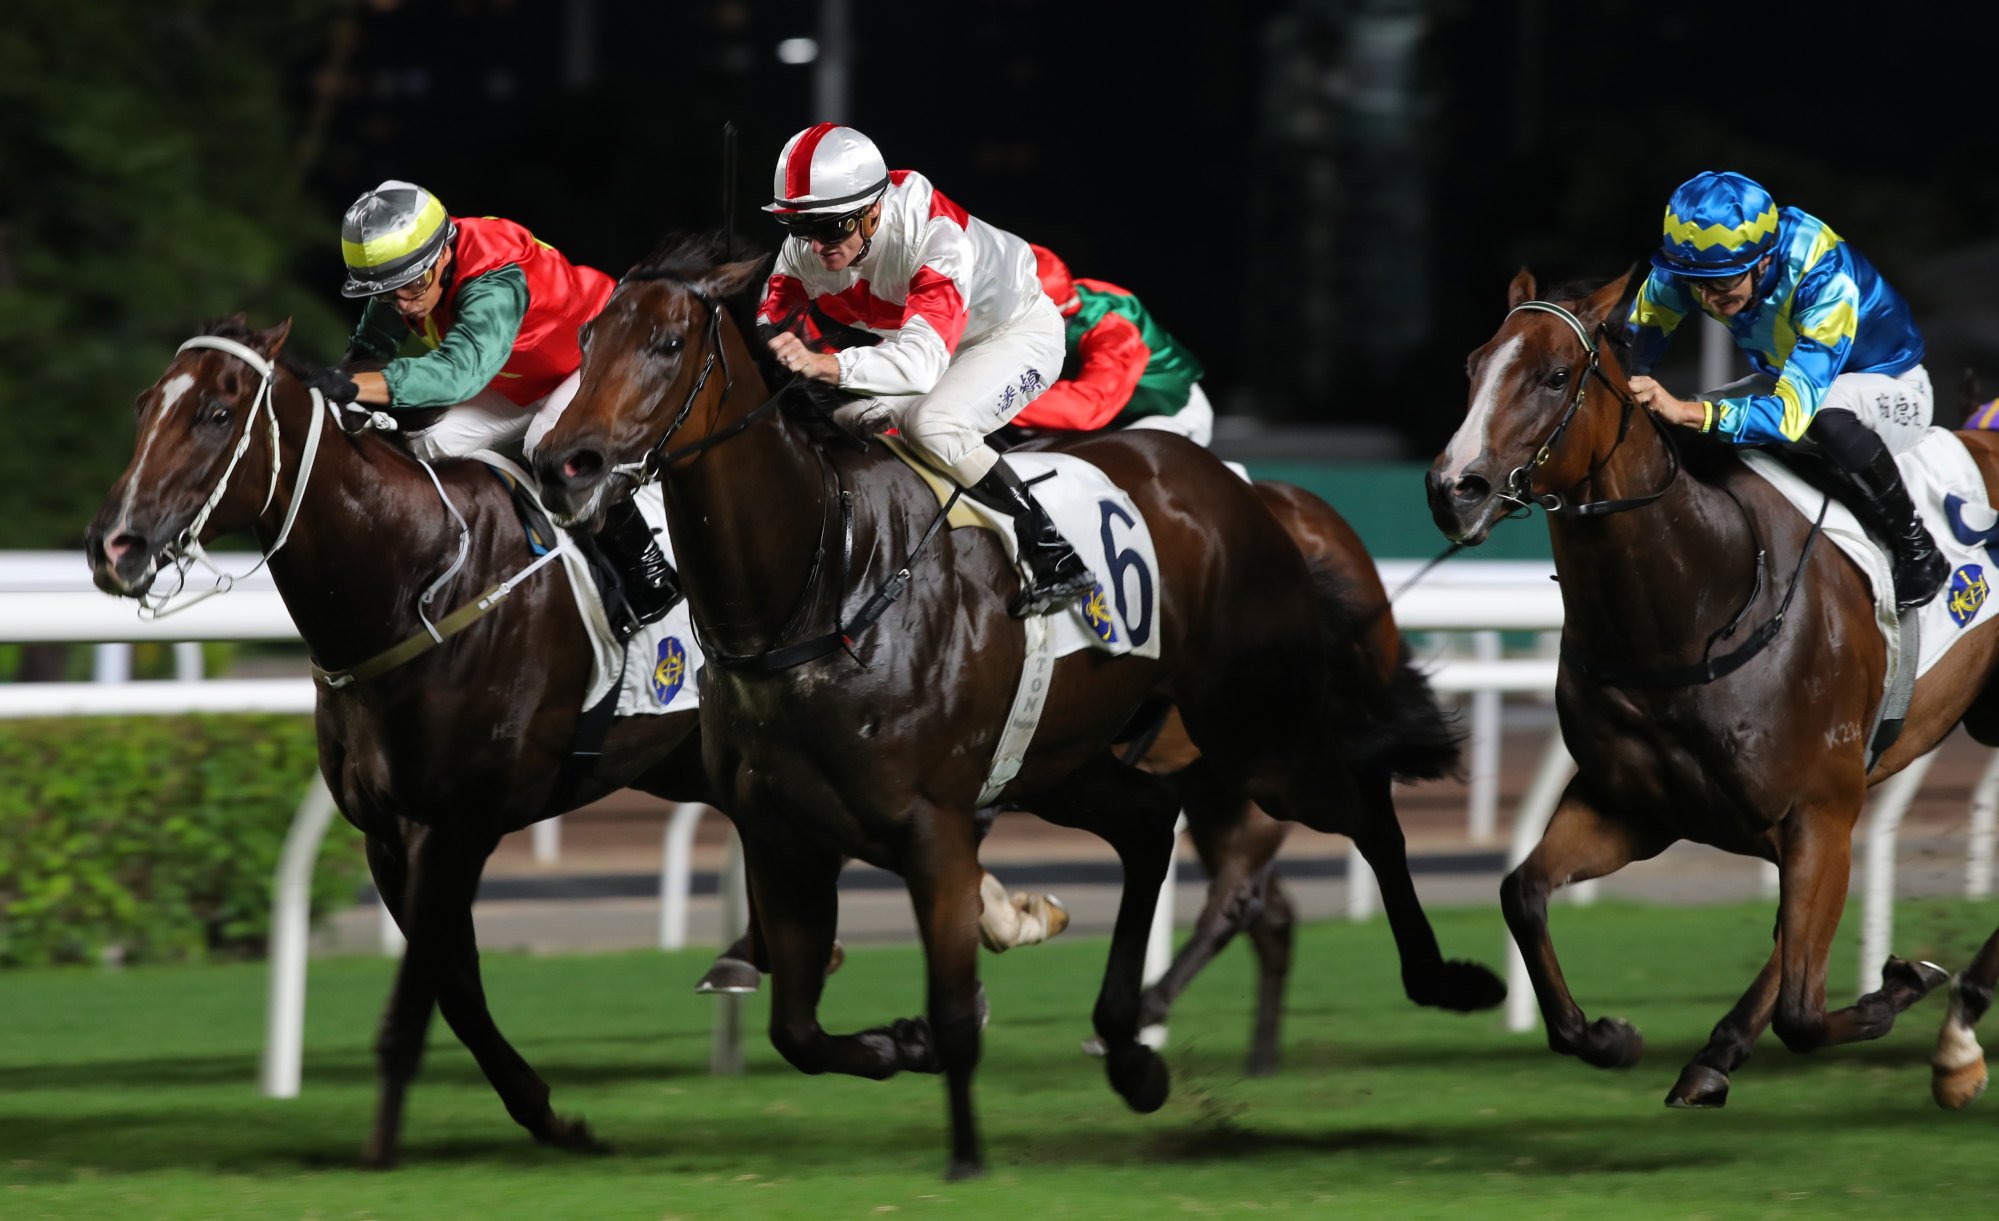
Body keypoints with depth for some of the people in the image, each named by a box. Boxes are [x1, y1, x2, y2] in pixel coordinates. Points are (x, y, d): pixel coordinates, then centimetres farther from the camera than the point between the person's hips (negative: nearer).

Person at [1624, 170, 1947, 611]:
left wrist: (1687, 412, -58)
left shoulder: (1825, 280, -39)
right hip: (1785, 376, 6)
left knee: (1828, 416, -40)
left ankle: (1917, 550, -18)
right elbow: (1638, 332, -11)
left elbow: (1794, 410, -46)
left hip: (1891, 389, -6)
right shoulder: (1697, 257, -22)